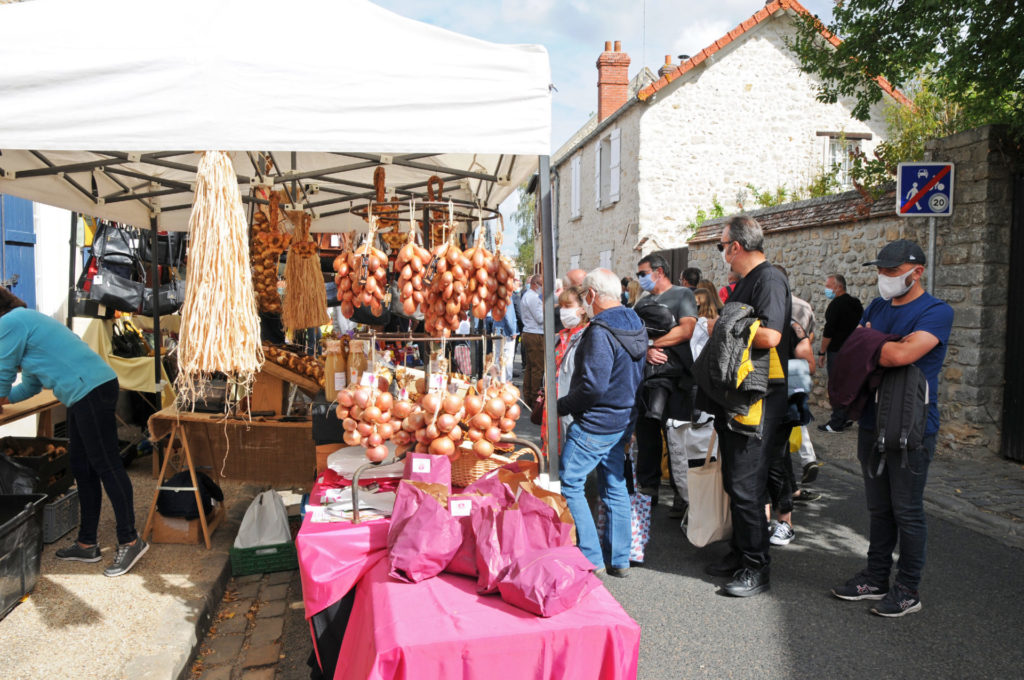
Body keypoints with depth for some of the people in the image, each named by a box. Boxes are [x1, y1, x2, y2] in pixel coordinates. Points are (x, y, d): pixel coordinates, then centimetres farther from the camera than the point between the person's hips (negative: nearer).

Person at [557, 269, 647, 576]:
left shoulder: (601, 331, -22)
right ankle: (619, 559, 24)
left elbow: (593, 386, -27)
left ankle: (590, 557, 7)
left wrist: (561, 406, -14)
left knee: (568, 484, 2)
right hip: (622, 418, 10)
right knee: (615, 487, 15)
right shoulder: (634, 323, 8)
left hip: (595, 424, -9)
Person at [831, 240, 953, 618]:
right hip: (872, 423, 7)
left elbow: (902, 353, -26)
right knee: (879, 508, 15)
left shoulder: (936, 312, -11)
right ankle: (876, 579, 27)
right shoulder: (876, 308, 13)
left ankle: (908, 590, 17)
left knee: (907, 512, 3)